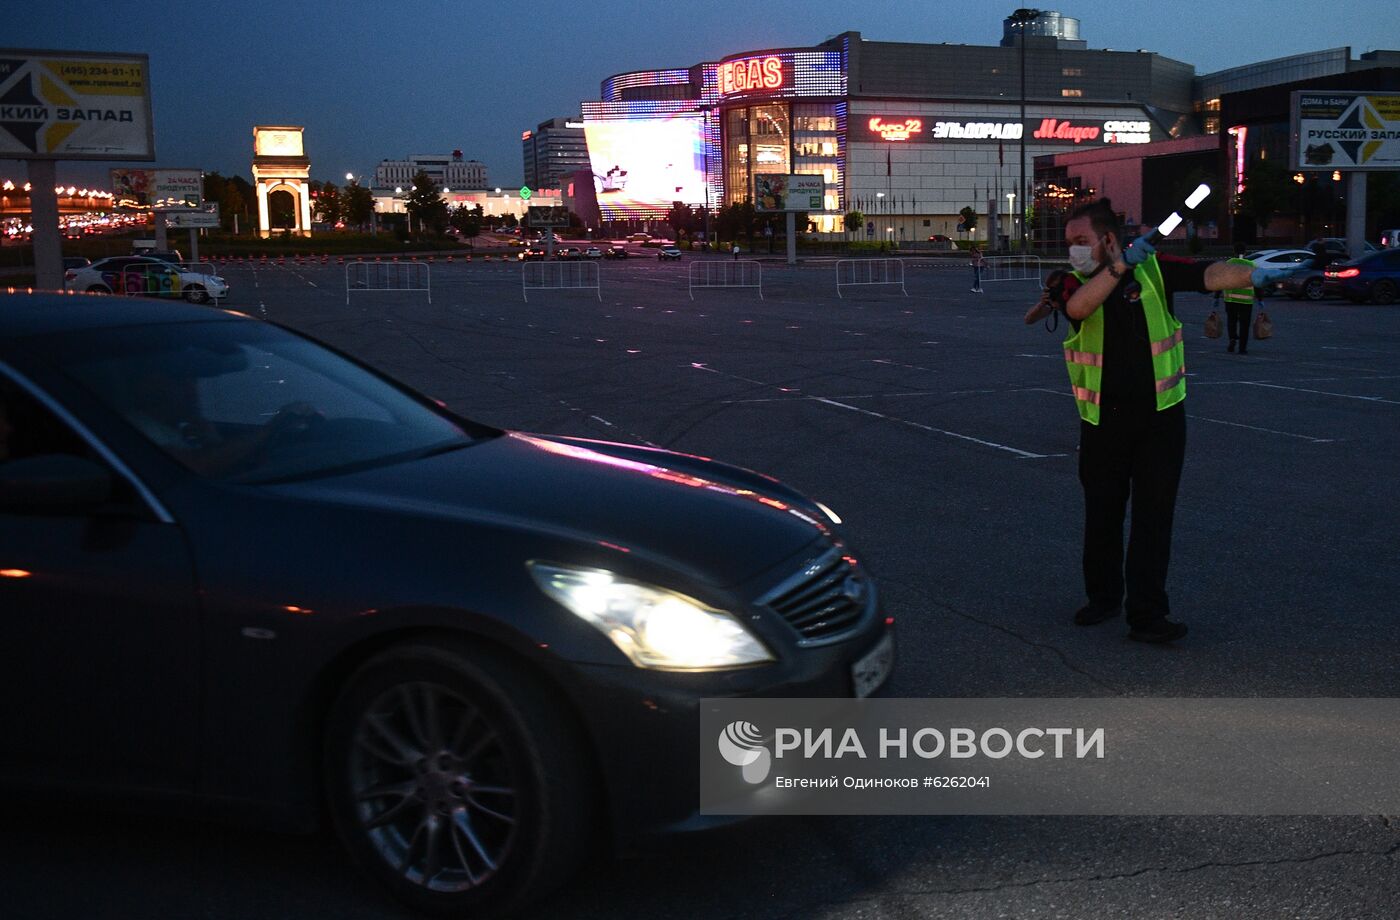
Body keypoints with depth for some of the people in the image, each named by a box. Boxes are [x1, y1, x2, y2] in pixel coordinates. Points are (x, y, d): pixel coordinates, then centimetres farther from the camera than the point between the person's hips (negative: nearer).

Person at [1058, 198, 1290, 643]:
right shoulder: (1075, 283, 0)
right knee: (1102, 512, 11)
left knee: (1153, 515, -2)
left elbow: (1208, 275, -13)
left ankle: (1147, 614, 3)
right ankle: (1104, 596, 30)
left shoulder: (1153, 269, -1)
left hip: (1159, 416, -1)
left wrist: (1252, 274, -32)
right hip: (1103, 420, 1)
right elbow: (1077, 308, -23)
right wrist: (1120, 266, -32)